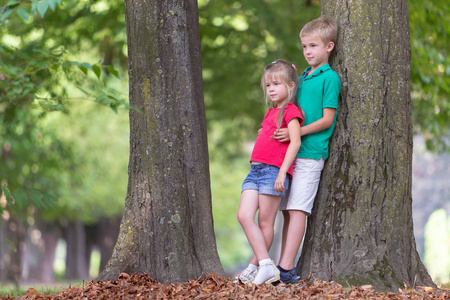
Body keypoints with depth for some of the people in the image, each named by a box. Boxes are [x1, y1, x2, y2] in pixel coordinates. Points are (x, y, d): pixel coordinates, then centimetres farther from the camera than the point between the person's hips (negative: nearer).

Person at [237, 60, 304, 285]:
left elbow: (295, 142, -13)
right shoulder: (271, 112, 23)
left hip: (274, 171, -8)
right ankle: (266, 266, -5)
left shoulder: (291, 111, -4)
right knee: (244, 216, -5)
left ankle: (254, 267, 2)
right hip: (255, 169, 8)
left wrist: (282, 172, -19)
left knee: (265, 222, -3)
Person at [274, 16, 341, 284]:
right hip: (290, 152, 8)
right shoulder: (302, 77, 19)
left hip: (311, 152, -8)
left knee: (297, 209, -12)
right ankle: (286, 267, 9)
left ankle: (286, 267, -15)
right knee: (288, 210, 6)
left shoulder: (330, 78, -4)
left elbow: (327, 119, -10)